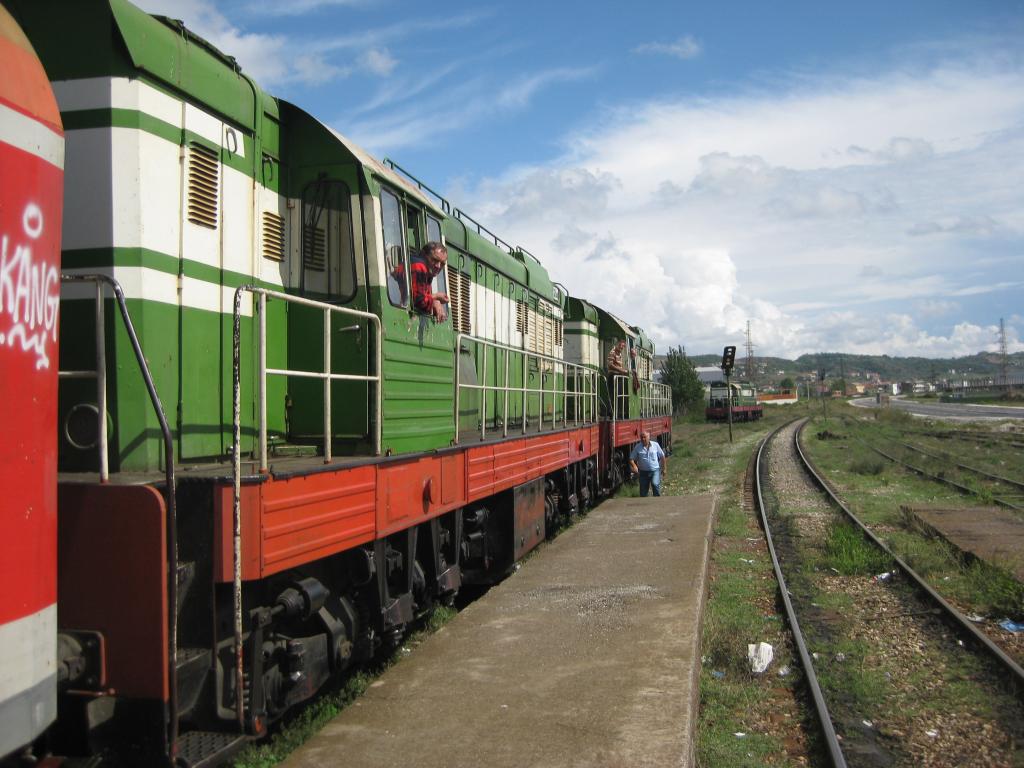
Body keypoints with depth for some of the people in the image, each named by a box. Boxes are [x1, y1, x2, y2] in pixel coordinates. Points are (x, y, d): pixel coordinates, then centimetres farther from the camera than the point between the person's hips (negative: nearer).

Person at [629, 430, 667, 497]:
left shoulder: (655, 445, 0)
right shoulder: (637, 447, -2)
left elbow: (662, 456, 9)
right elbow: (631, 458, -1)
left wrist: (663, 469, 12)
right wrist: (634, 466, -22)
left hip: (655, 470, -1)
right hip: (643, 472, 1)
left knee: (655, 484, -25)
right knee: (643, 491, 6)